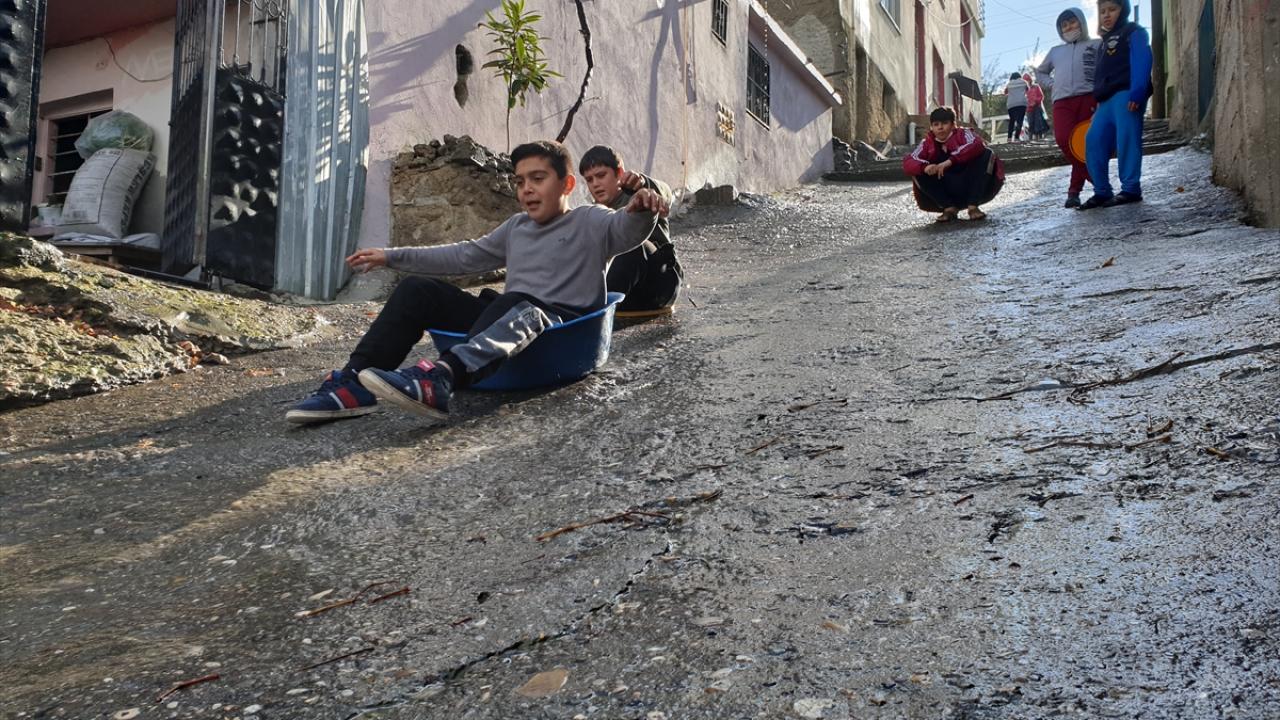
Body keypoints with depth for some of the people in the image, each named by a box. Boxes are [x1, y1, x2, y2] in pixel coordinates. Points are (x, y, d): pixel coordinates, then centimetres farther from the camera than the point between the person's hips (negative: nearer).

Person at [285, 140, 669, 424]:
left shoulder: (589, 223, 3)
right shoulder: (517, 227, 22)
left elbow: (625, 230, -18)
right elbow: (464, 256, 27)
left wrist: (641, 212, -44)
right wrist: (391, 256, 25)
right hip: (506, 322, 7)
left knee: (518, 305, -40)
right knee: (418, 290, -3)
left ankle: (439, 379, -64)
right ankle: (353, 386, -17)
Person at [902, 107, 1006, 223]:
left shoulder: (962, 134, -7)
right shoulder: (927, 143, 1)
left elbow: (978, 144, -29)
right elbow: (907, 162, -12)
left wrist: (950, 161, -40)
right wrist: (924, 167, -35)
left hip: (970, 185, -2)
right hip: (948, 192, 2)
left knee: (986, 154, -22)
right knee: (918, 172, -16)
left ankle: (973, 206, -22)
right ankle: (949, 208, -15)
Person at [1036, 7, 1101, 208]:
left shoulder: (1095, 45, 14)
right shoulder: (1055, 51, 27)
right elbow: (1040, 72, 40)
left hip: (1089, 98, -2)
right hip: (1062, 101, 3)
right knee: (1064, 139, -21)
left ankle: (1074, 190, 1)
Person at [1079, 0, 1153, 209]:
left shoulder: (1133, 32, 6)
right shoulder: (1104, 41, 32)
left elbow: (1141, 61, -9)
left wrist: (1137, 92, -23)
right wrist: (1097, 99, 18)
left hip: (1127, 95, -8)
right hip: (1107, 100, 8)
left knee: (1126, 141, -13)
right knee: (1093, 142, -2)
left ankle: (1131, 190, -12)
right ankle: (1102, 192, 1)